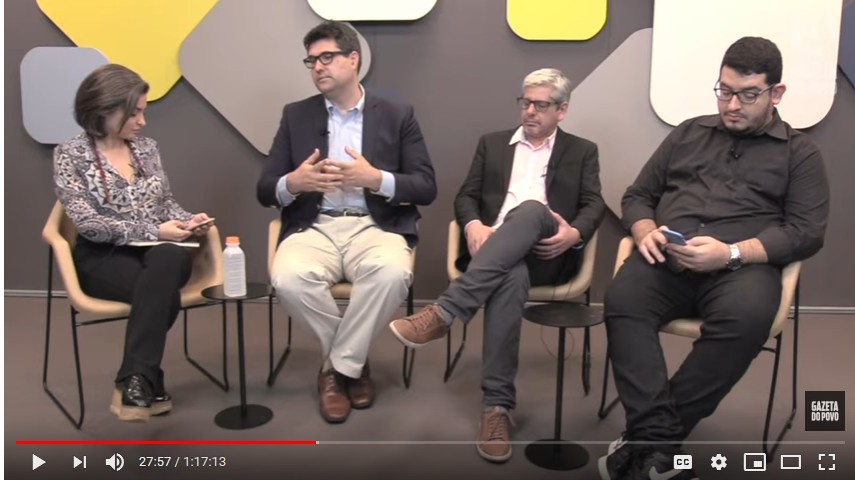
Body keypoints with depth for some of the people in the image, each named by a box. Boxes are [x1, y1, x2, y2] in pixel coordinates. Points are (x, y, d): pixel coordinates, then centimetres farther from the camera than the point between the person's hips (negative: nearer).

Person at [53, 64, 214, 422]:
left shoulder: (147, 148, 13)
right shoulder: (70, 155, -1)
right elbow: (88, 223, -12)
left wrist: (187, 220, -5)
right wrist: (152, 231, -20)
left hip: (161, 252, 4)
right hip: (103, 258, -4)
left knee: (170, 260, -36)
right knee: (163, 293, -36)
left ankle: (135, 382, -28)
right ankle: (146, 381, -20)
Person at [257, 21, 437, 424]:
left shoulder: (397, 115, 9)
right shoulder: (296, 115, 13)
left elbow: (426, 189, 2)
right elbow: (265, 191, 9)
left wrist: (376, 179, -16)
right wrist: (294, 183, -15)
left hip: (375, 227, -1)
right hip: (314, 228, 2)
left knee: (391, 273, -35)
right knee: (288, 279, -31)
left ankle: (338, 366, -10)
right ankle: (353, 361, -5)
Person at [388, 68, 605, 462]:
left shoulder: (581, 152, 20)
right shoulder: (492, 144, 24)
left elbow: (594, 205, 7)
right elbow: (466, 196, 14)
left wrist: (575, 233, -18)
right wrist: (473, 224, -11)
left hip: (547, 253, 0)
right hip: (495, 250, 1)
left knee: (531, 209, -37)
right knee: (512, 277, -38)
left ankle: (444, 312, -45)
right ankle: (497, 404, -37)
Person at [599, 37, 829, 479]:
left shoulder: (799, 153, 15)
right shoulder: (689, 133, 23)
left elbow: (807, 232, 2)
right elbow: (637, 196, 21)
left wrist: (732, 253, -15)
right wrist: (646, 232, -4)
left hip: (743, 265, -1)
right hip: (667, 260, 2)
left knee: (746, 318, -37)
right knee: (623, 301, -32)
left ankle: (648, 439, -26)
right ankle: (659, 444, -33)